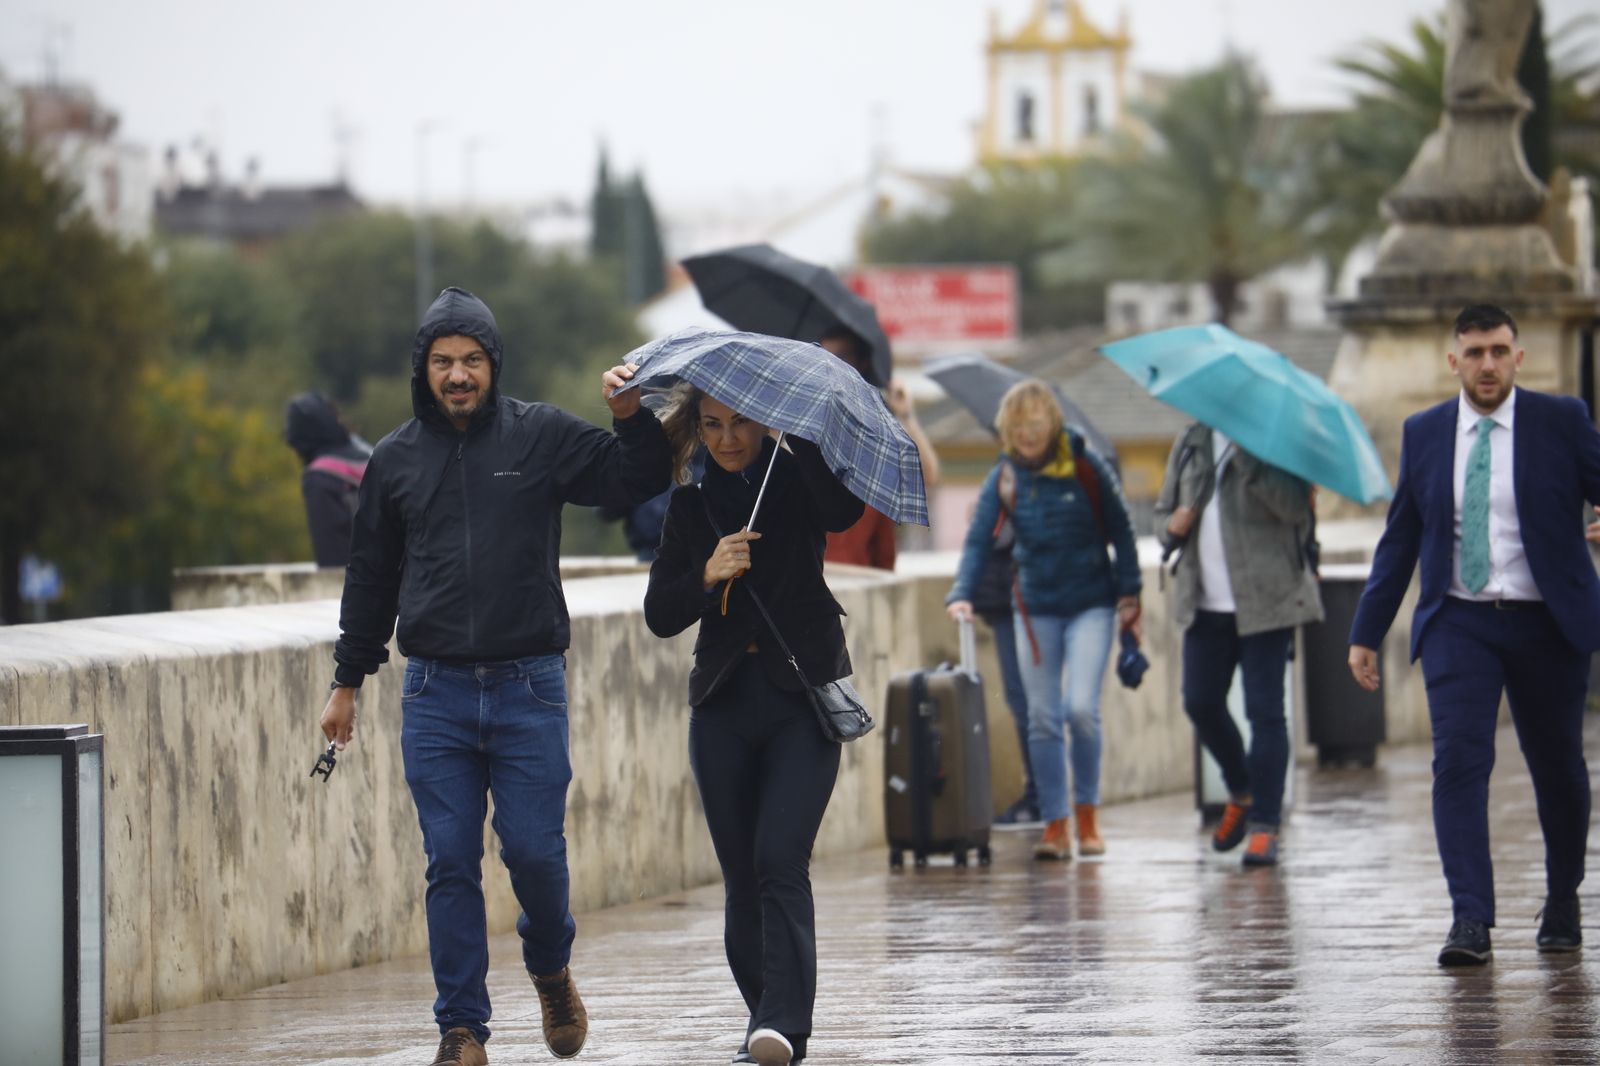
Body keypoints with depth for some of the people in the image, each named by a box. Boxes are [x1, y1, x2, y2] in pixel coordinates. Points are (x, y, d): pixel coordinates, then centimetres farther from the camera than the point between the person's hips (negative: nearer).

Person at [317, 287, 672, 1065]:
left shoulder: (541, 437, 3)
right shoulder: (396, 461, 9)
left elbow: (636, 480, 1)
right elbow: (371, 577, 16)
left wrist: (631, 418, -18)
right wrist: (348, 681, 17)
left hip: (529, 687, -1)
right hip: (435, 694, 2)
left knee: (535, 849, -3)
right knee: (451, 862, 0)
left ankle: (550, 968, 27)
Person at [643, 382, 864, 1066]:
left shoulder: (795, 481, 2)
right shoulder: (689, 506, 10)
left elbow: (843, 511, -22)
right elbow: (660, 615, 4)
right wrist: (708, 576, -13)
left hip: (802, 696, -4)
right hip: (725, 702, 4)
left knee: (780, 858, -17)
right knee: (742, 874, 3)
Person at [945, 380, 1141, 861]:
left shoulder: (1085, 467, -7)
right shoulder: (1003, 478, -1)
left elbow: (1120, 530, 1)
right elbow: (978, 538, -7)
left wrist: (1129, 594, -1)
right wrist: (962, 594, -21)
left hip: (1090, 604, -3)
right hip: (1036, 608, 3)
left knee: (1081, 708, -15)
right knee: (1042, 718, 2)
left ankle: (1087, 814, 2)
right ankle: (1055, 825, 9)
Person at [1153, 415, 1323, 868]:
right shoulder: (1191, 444, 14)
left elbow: (1294, 506, -20)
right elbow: (1163, 511, 22)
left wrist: (1246, 455, -25)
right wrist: (1172, 525, -2)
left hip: (1266, 601, -6)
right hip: (1205, 605, 6)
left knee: (1265, 710, -6)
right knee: (1200, 703, 4)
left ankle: (1265, 826, -3)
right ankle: (1241, 794, 28)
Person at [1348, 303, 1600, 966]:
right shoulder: (1425, 434, 6)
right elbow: (1400, 539, 11)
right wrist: (1366, 633, 10)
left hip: (1546, 623, -1)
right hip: (1459, 623, 1)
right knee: (1459, 760, -15)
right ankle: (1470, 921, -19)